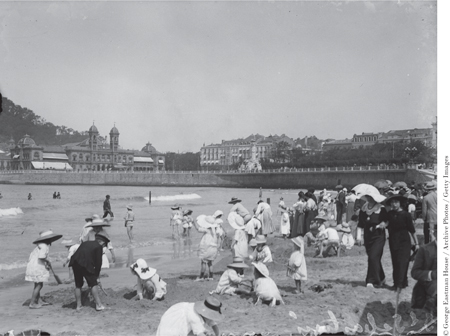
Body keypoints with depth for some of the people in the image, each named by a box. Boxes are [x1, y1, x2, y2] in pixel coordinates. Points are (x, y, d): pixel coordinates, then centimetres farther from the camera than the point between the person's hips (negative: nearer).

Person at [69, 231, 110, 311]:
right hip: (85, 264, -6)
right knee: (93, 284, 4)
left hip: (75, 262, 6)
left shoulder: (85, 243, 27)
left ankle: (78, 306, 23)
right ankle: (98, 305, 5)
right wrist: (96, 276, 13)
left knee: (78, 285, 17)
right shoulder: (98, 246, 7)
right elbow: (98, 262, 4)